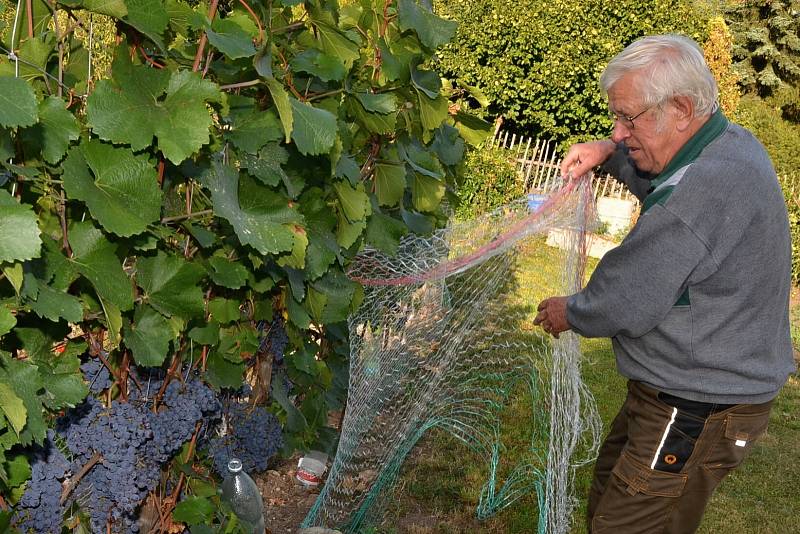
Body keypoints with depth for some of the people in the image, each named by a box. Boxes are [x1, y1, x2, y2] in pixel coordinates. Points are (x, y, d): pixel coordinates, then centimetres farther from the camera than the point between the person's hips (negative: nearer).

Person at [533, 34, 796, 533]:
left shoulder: (704, 191, -31)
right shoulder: (731, 141, 3)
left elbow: (627, 304, -24)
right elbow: (662, 182, 26)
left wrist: (570, 313, -3)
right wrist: (609, 152, 8)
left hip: (698, 414, -10)